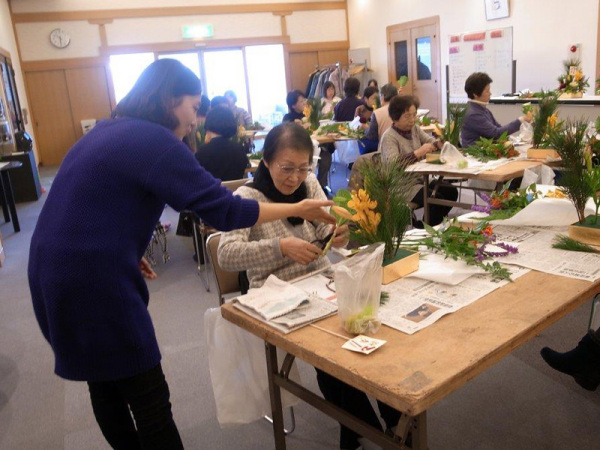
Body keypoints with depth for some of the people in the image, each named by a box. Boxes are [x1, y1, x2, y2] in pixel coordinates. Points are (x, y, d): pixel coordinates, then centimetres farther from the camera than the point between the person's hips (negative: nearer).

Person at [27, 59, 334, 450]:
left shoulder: (107, 131, 14)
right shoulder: (155, 141, -15)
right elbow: (223, 210, -18)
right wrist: (297, 209, -8)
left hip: (54, 271, 10)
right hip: (93, 283, -10)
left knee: (105, 385, 21)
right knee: (150, 399, 0)